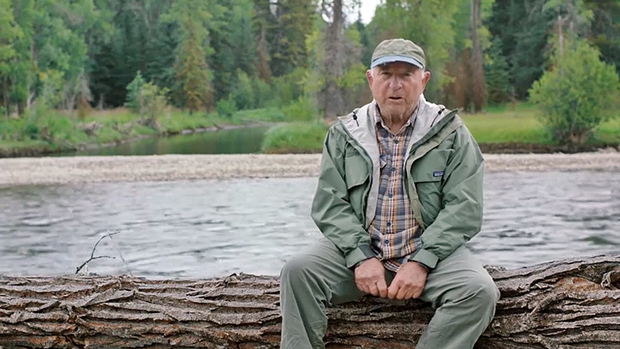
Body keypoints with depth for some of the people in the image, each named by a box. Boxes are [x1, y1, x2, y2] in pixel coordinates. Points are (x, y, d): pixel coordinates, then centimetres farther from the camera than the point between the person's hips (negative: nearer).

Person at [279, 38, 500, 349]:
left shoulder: (450, 132, 2)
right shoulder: (344, 133, 7)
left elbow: (463, 208, -6)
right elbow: (330, 204, -1)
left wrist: (421, 263, -18)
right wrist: (361, 257, -17)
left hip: (429, 251, -1)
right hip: (358, 250, 1)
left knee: (479, 291, -27)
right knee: (298, 271, -24)